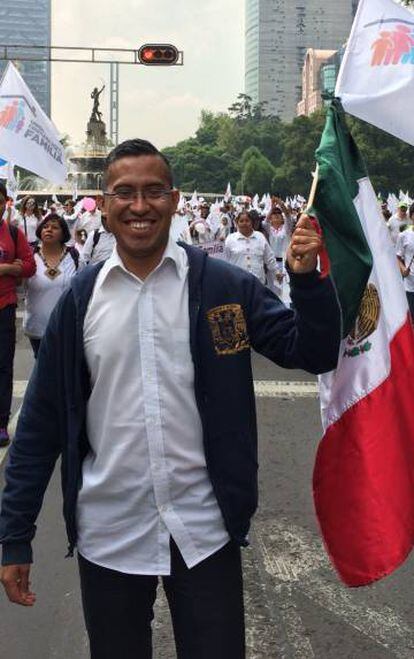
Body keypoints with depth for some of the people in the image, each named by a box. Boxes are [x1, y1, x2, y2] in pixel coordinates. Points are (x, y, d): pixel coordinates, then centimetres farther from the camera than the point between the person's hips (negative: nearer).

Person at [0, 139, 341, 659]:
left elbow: (313, 354, -2)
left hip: (204, 529, -1)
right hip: (108, 535, 1)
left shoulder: (224, 286, -4)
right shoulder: (80, 299, -1)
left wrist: (306, 279, -20)